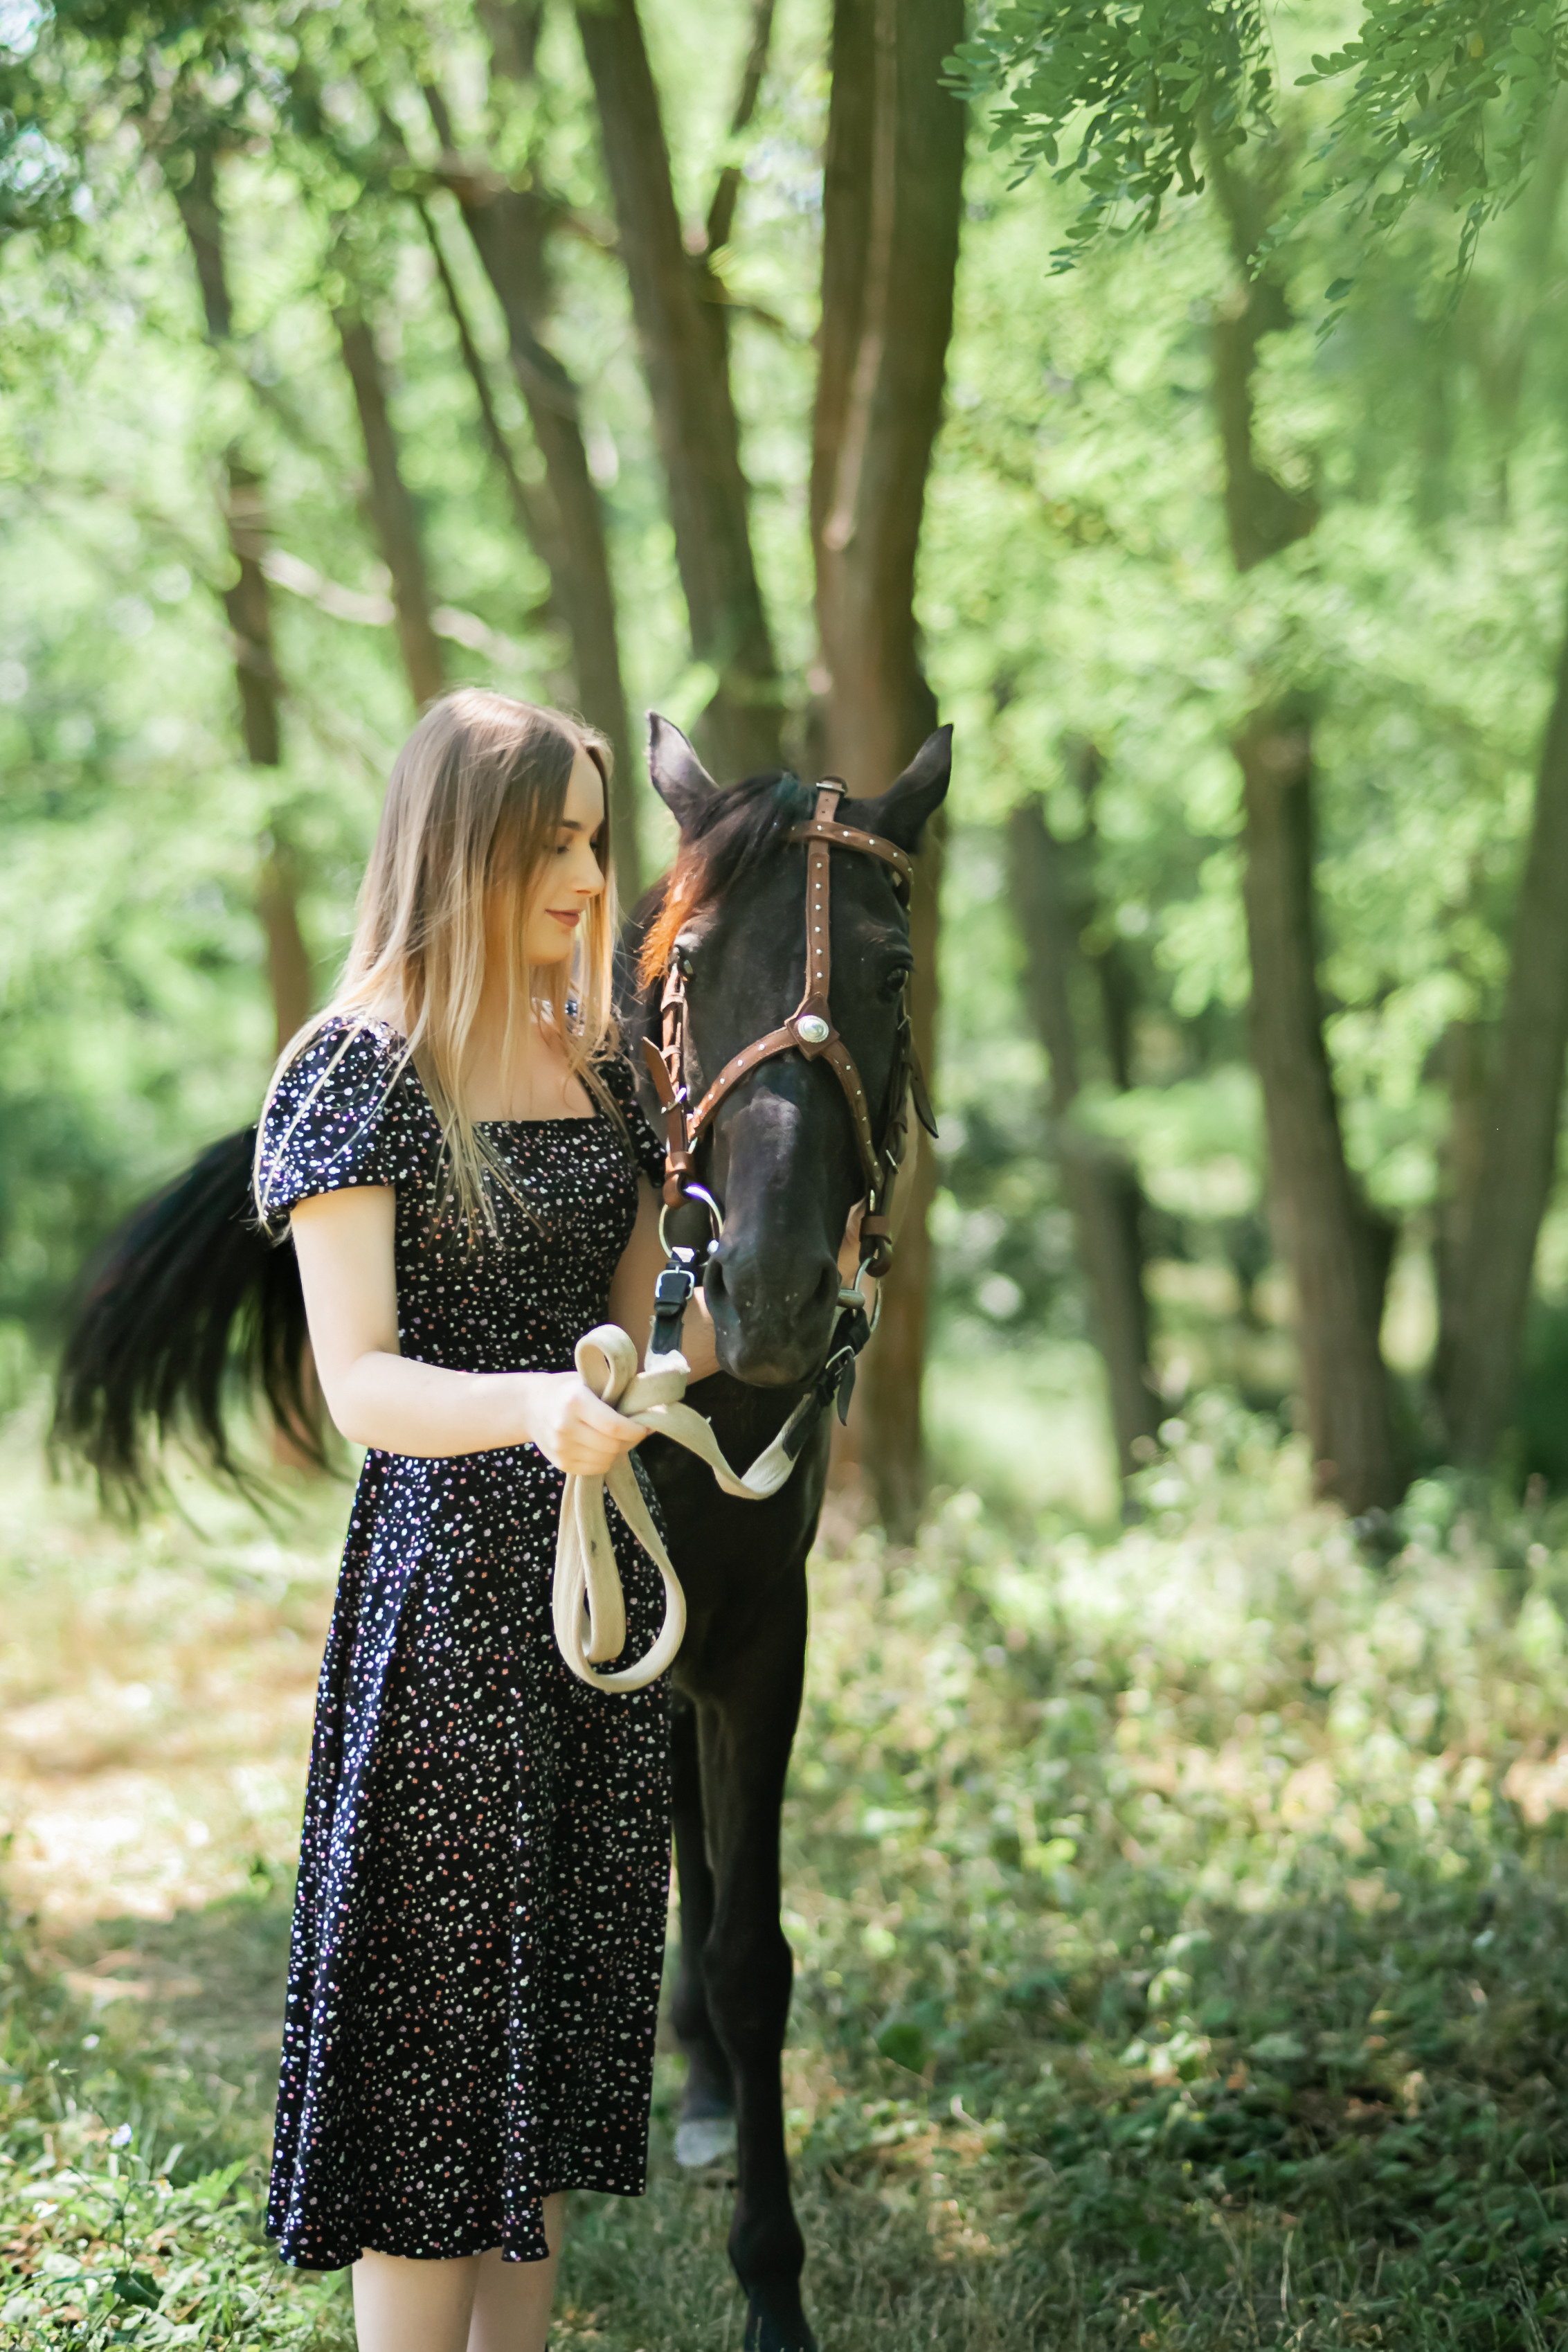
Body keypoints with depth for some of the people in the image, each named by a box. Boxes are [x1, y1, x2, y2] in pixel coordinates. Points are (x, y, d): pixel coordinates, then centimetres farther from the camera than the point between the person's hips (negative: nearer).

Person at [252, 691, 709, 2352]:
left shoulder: (597, 1067, 11)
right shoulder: (362, 1068, -9)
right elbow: (359, 1381, -17)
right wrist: (534, 1408, -34)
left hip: (599, 1574, 7)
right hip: (446, 1577, -7)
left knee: (563, 2005, 12)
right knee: (440, 2021, -1)